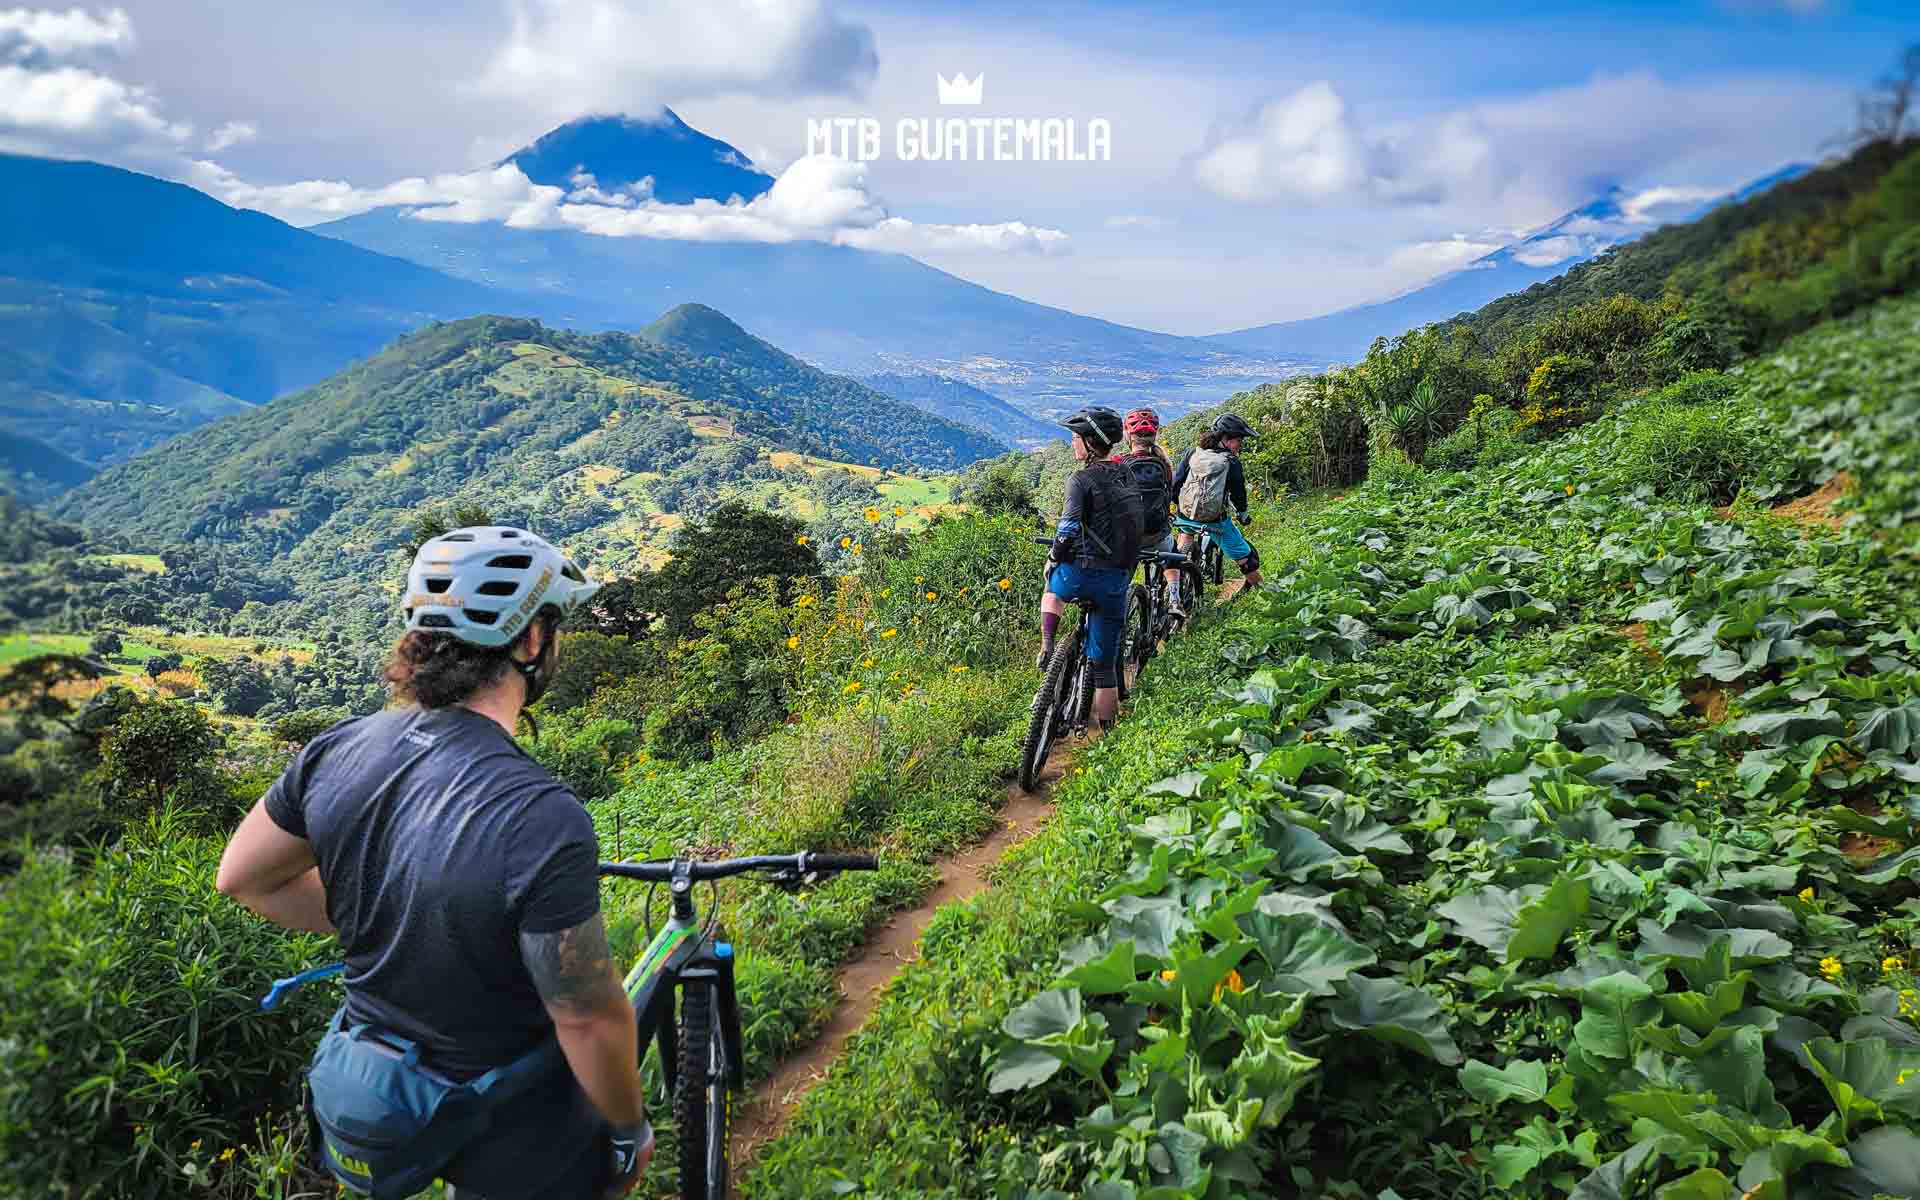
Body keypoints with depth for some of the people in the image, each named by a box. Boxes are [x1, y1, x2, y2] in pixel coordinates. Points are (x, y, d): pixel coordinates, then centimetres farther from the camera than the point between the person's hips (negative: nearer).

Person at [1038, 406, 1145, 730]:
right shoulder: (1128, 477, 10)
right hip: (1119, 578, 5)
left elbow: (1070, 527, -23)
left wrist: (1054, 557, -6)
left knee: (1053, 590, 34)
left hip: (1083, 573, -5)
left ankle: (1047, 649, 18)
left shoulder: (1081, 480, -12)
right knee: (1105, 664, 11)